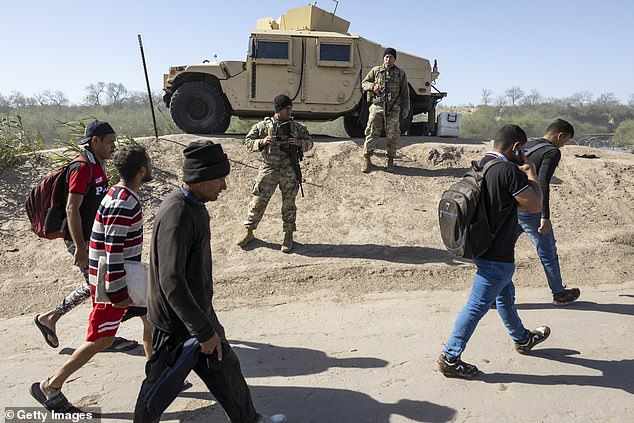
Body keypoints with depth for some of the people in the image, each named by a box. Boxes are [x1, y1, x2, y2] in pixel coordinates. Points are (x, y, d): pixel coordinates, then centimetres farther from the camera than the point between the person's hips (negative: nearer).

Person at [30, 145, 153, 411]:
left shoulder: (121, 194, 6)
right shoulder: (125, 203, -25)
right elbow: (113, 250, -28)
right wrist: (118, 292, -23)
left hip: (128, 276, 10)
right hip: (114, 281, -10)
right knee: (101, 339, 2)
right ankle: (50, 386, 17)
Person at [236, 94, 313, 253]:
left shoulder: (297, 127, 6)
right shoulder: (263, 126, -1)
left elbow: (309, 142, 14)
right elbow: (248, 142, 3)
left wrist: (299, 143, -7)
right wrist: (262, 142, -16)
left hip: (289, 171, 1)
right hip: (268, 169, -1)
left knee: (289, 204, 7)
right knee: (258, 201, 1)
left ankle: (288, 236, 20)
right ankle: (248, 231, 18)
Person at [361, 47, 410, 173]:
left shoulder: (401, 74, 9)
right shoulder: (375, 71, 8)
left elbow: (405, 92, 11)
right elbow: (364, 83, 12)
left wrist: (406, 107, 5)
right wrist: (373, 86, -9)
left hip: (393, 108, 1)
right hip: (377, 106, 0)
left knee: (392, 134, 0)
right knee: (372, 132, -3)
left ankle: (390, 160, 8)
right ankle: (367, 160, 3)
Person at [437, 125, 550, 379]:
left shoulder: (482, 165, 5)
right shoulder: (509, 170, -22)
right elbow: (536, 205, -15)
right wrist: (531, 174, -2)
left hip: (482, 247, 10)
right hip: (497, 255, -10)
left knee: (505, 294, 27)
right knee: (477, 306, -1)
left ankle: (522, 339, 50)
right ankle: (450, 358, 8)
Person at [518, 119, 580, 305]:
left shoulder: (526, 146, 15)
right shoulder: (552, 152, -9)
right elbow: (543, 183, -21)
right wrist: (545, 217, -22)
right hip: (529, 209, -7)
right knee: (548, 252, 9)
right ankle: (559, 293, 25)